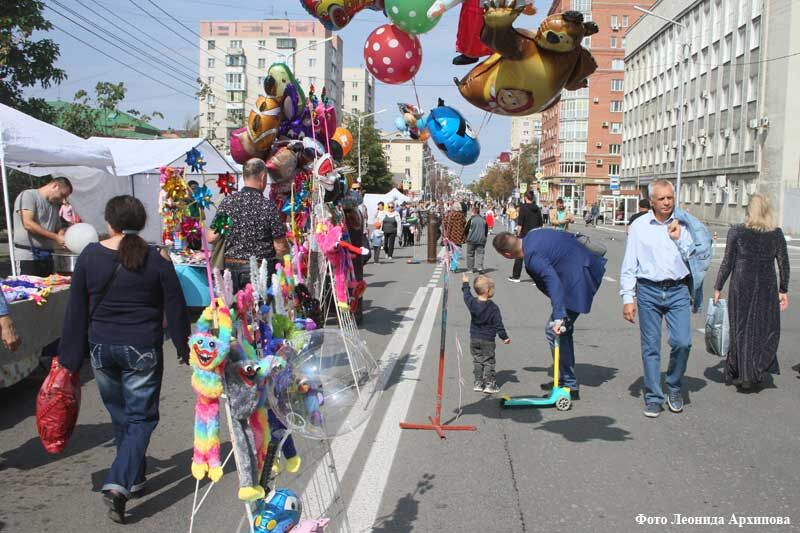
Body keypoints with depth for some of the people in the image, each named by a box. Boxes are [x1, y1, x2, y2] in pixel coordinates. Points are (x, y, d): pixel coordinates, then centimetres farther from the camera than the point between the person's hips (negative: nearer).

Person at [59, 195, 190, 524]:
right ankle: (119, 484, -9)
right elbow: (175, 310, -4)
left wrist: (70, 359, 8)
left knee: (120, 415, 21)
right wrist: (184, 349, 8)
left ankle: (135, 477, 36)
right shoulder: (157, 260, -9)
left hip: (102, 349, 3)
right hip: (142, 350, -3)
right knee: (141, 418, 7)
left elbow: (76, 312, 1)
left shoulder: (89, 256, -3)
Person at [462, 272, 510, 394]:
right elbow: (498, 325, -12)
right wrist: (504, 337, 0)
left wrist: (465, 283, 31)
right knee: (488, 362, 6)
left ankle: (478, 383, 17)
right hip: (488, 340, -4)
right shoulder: (493, 308, -16)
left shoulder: (472, 303, -7)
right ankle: (489, 384, 8)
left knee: (477, 361, 14)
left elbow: (467, 295, 16)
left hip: (474, 339, 4)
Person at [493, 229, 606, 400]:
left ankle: (570, 386, 1)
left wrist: (558, 317, -38)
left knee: (554, 331, -6)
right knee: (564, 330, 18)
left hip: (576, 282, -11)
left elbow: (554, 282, -34)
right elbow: (568, 237, 16)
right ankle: (565, 379, 28)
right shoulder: (533, 235, 6)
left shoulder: (532, 257, -23)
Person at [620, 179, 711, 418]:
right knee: (650, 347, 3)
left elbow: (695, 259, 7)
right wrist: (628, 298, -2)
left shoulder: (684, 224, 6)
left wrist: (678, 239, -7)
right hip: (648, 291, -1)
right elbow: (629, 265, 3)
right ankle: (653, 398, 15)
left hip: (678, 291, 1)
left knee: (682, 342, -9)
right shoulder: (639, 226, 3)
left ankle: (674, 386, 19)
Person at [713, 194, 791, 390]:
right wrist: (783, 291, 13)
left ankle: (737, 373, 13)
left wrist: (718, 288, 1)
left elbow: (727, 263, -6)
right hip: (767, 286, 1)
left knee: (740, 328, 8)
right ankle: (755, 371, 8)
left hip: (741, 285, -1)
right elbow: (784, 265, 3)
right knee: (766, 329, 14)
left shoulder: (736, 232, -7)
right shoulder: (777, 234, 0)